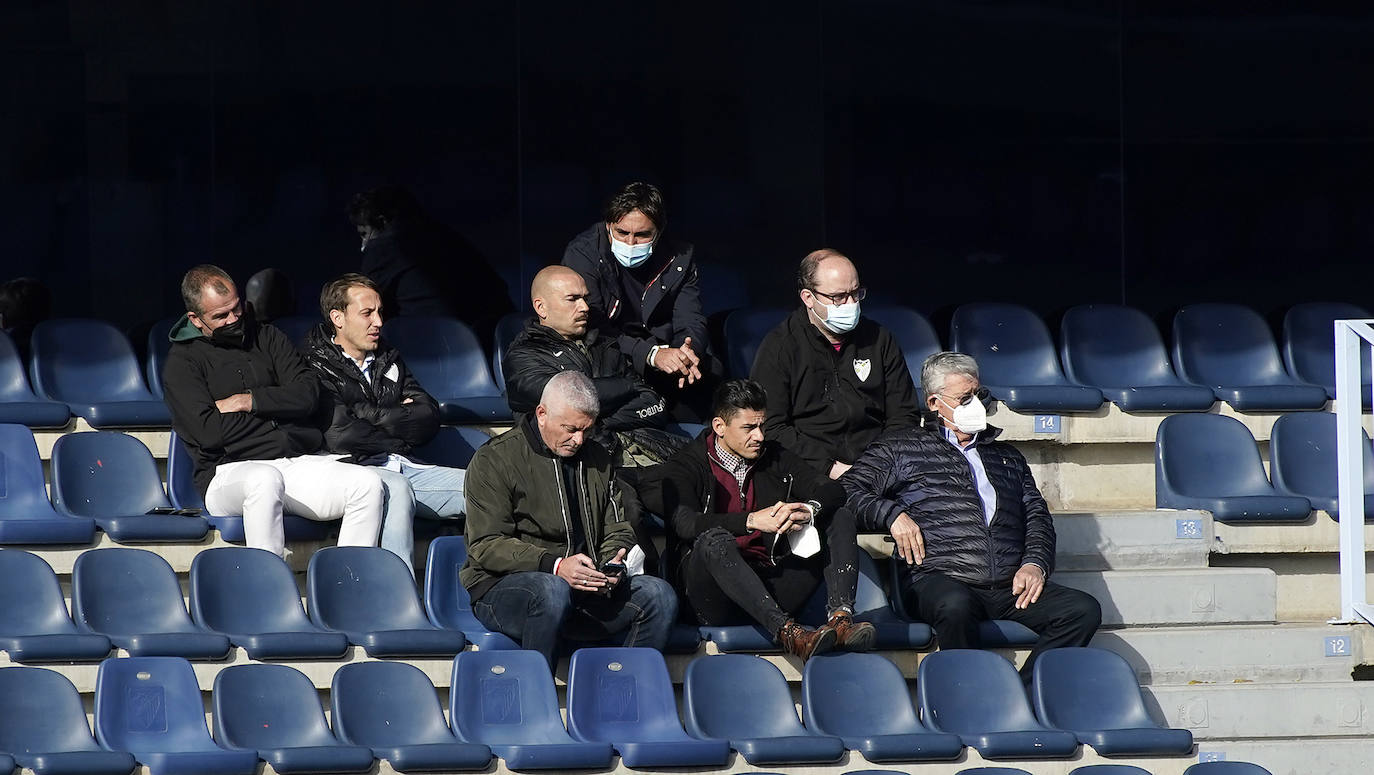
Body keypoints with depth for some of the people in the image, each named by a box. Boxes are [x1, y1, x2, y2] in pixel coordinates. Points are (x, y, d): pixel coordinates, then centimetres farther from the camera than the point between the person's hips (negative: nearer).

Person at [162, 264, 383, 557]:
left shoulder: (266, 338, 19)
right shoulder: (182, 362, 4)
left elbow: (308, 394, 5)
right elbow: (209, 432, -11)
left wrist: (247, 401, -6)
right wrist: (274, 406, 0)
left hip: (295, 463, 5)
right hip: (229, 471, -5)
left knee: (368, 484, -21)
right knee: (266, 480, -41)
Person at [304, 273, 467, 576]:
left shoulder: (388, 360, 24)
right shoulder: (317, 367, 3)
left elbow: (429, 419, 13)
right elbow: (340, 436, -11)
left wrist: (373, 414, -1)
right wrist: (397, 420, 4)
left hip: (407, 466, 7)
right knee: (396, 489, -40)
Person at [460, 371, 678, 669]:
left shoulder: (597, 459, 17)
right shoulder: (495, 459, -3)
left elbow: (617, 530, 21)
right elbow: (487, 546, -11)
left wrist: (612, 563, -5)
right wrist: (555, 566, -25)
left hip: (586, 588, 6)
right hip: (501, 587, -5)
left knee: (659, 595, -18)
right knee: (552, 589, -40)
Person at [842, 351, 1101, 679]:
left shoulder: (1007, 456, 30)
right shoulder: (900, 450, 17)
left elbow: (1037, 516, 25)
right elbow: (848, 490, 10)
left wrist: (1035, 565, 6)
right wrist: (893, 515, -7)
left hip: (1010, 586, 5)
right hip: (937, 579, -5)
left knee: (1084, 610, -21)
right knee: (956, 607, -42)